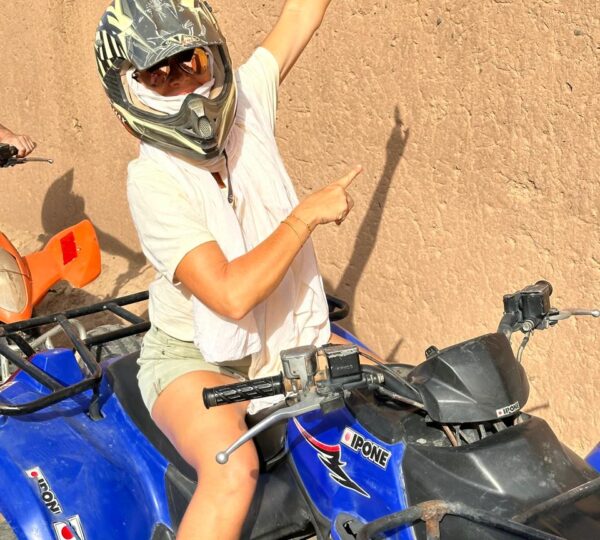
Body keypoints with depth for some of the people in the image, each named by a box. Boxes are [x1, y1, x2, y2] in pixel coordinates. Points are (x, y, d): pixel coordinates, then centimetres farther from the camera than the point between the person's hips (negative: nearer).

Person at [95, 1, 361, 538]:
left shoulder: (247, 98, -7)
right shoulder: (153, 180, -24)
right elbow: (231, 295, -31)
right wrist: (309, 213, -25)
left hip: (290, 338, 7)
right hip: (196, 358, -6)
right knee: (234, 467, -34)